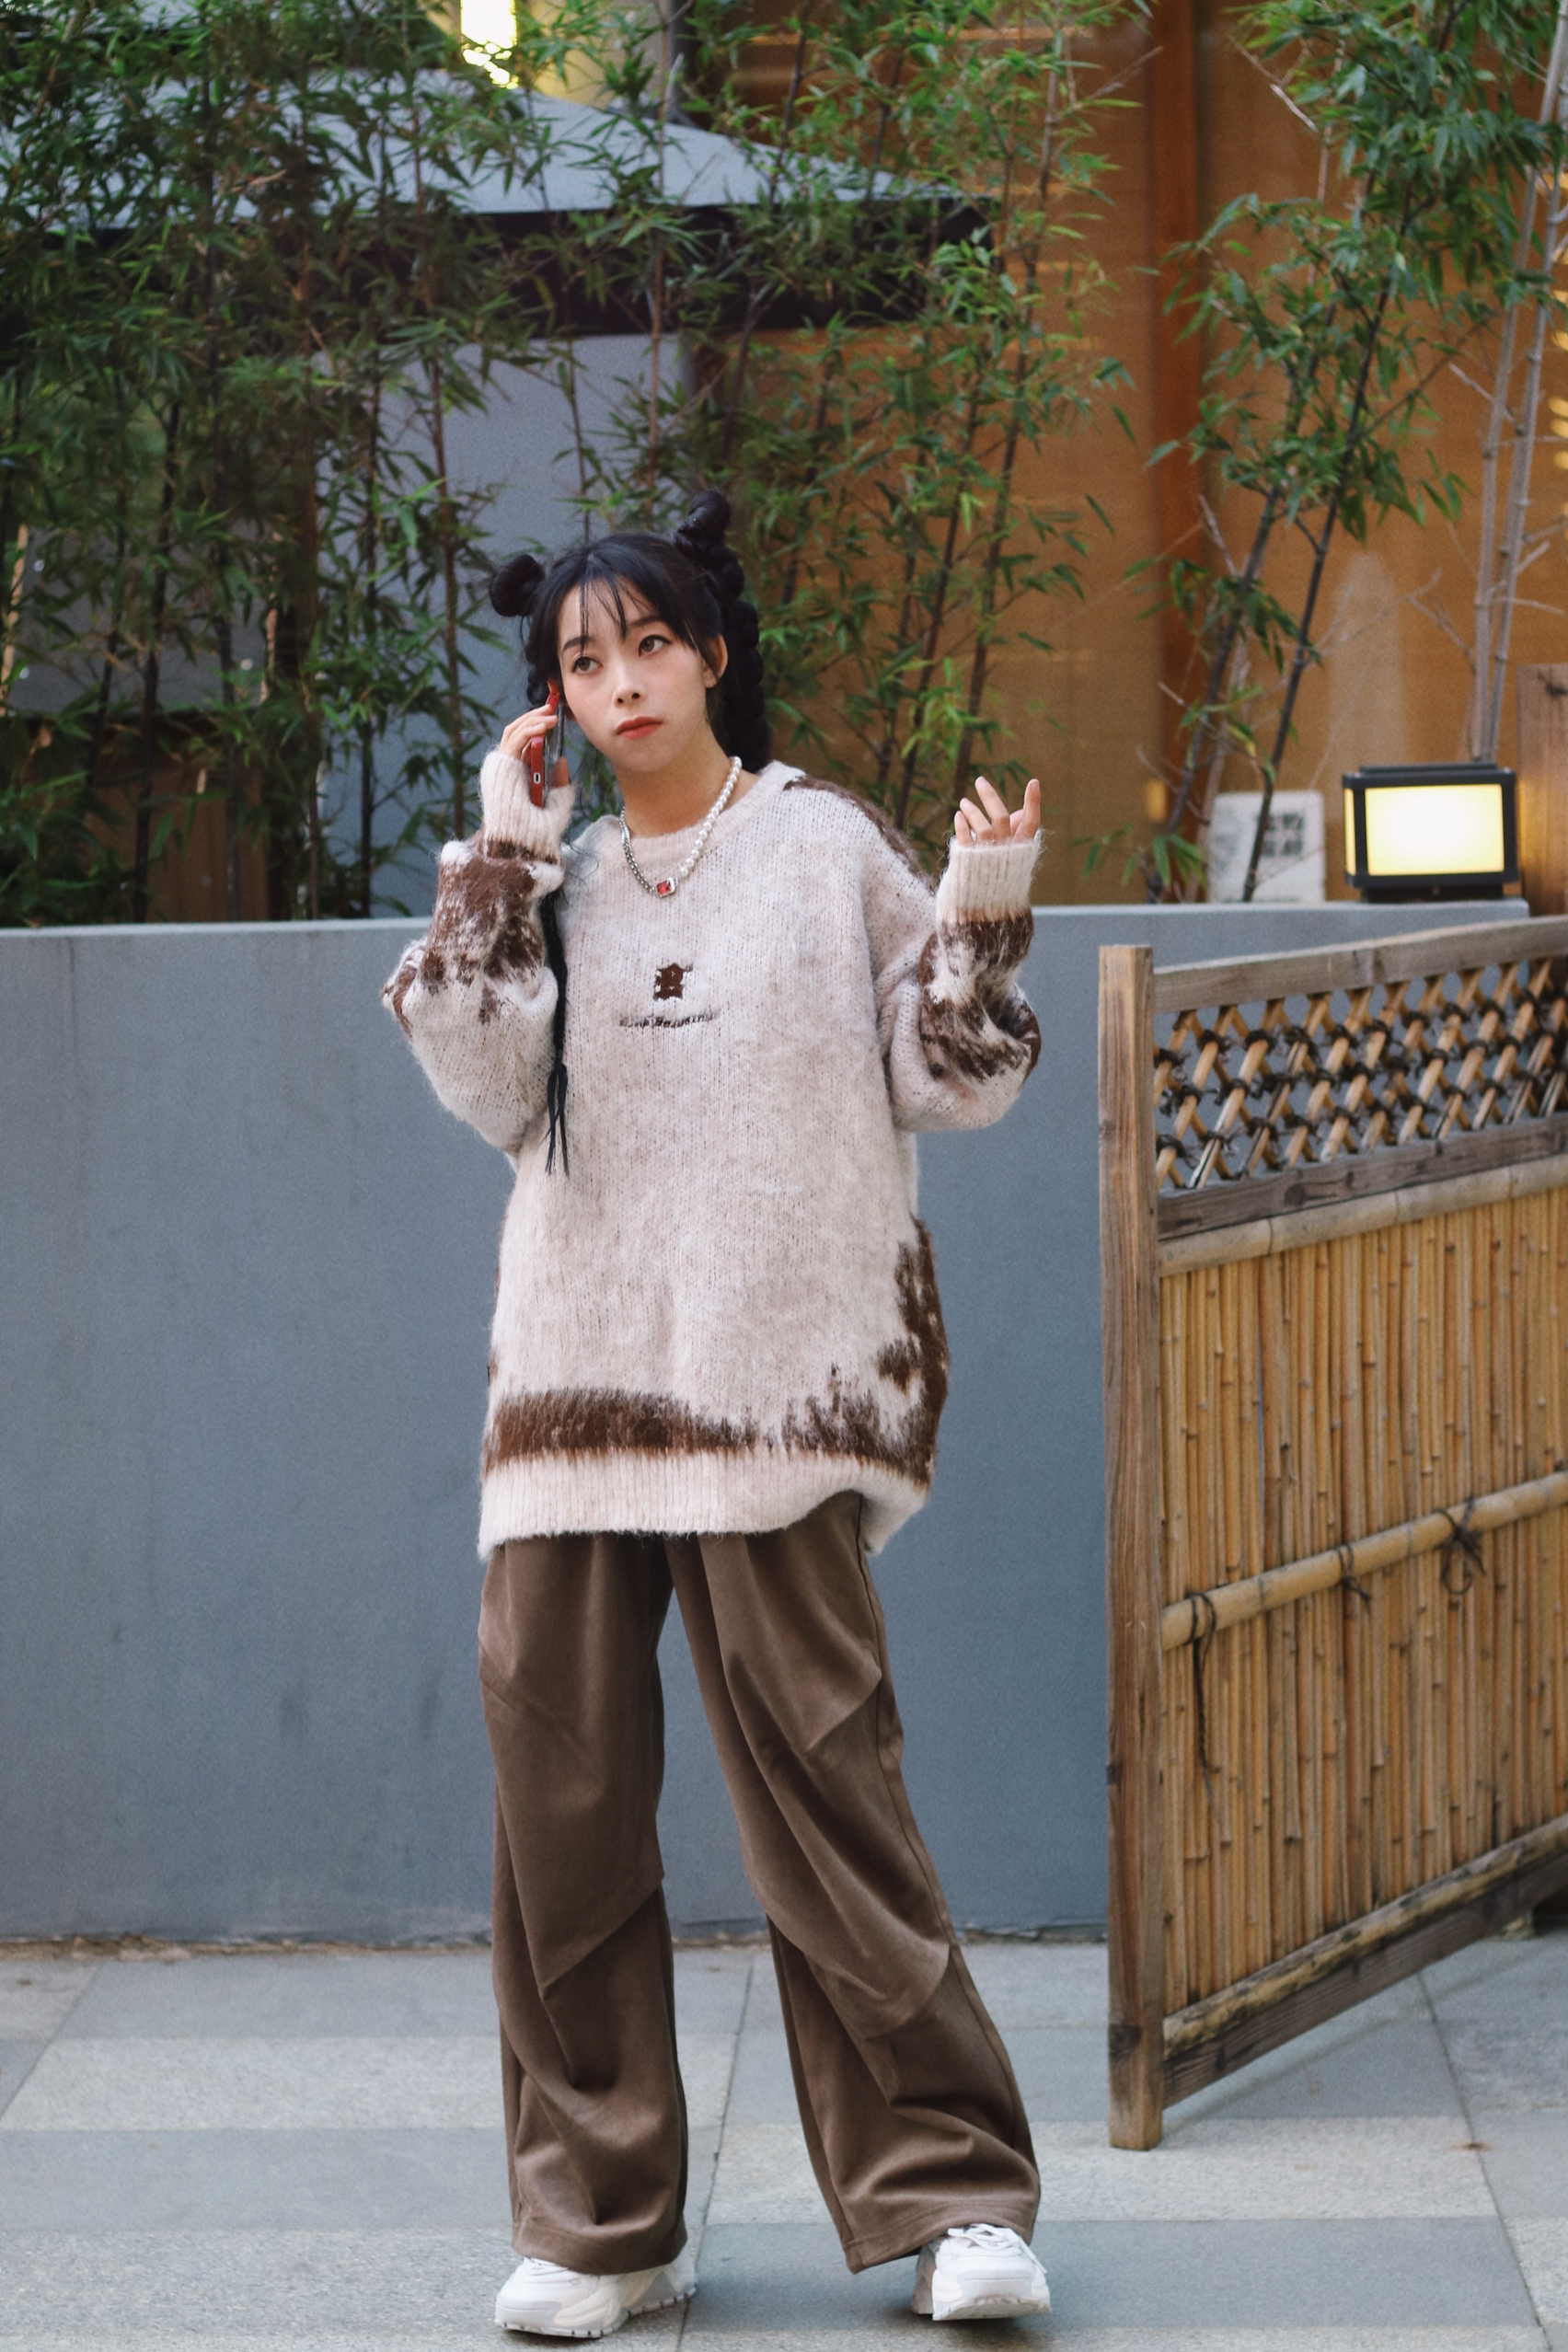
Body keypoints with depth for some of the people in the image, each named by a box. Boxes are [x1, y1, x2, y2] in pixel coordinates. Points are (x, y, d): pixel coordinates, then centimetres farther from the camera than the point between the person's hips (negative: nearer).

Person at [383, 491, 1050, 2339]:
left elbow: (951, 1082, 4)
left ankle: (947, 2196, 1)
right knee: (560, 1784, 0)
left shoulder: (831, 850, 5)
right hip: (572, 1378, 4)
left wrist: (980, 925, -11)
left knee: (816, 1771, -8)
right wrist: (493, 869, -2)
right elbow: (485, 1085, 1)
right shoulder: (557, 886, 15)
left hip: (775, 1382, -4)